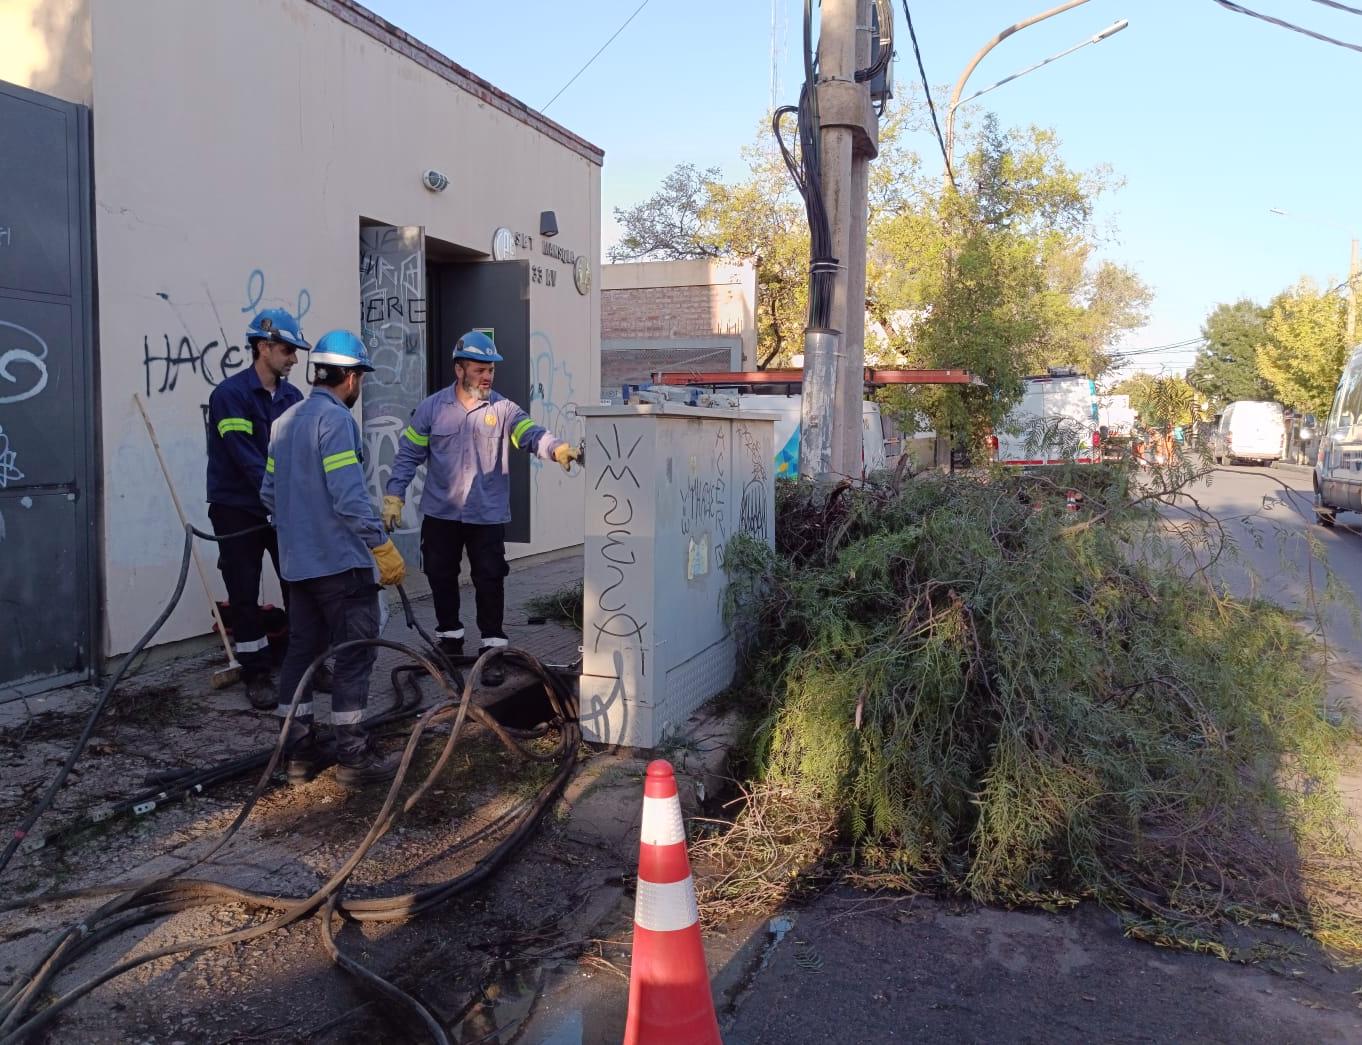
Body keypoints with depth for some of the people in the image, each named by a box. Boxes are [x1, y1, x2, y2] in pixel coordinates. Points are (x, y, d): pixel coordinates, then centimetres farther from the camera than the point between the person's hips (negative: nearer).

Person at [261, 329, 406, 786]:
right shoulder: (335, 419, -14)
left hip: (298, 562, 9)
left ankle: (299, 750, 20)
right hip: (341, 560, -9)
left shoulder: (285, 421, 14)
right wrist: (383, 547, -18)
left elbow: (269, 491, 18)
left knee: (301, 651, 13)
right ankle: (353, 754, 4)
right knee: (354, 655, -1)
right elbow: (349, 495, -22)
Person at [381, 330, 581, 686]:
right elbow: (409, 454, 4)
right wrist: (393, 496, -1)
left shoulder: (503, 409, -2)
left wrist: (559, 449, -39)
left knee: (490, 582, -1)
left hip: (488, 516, -1)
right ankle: (450, 641, 31)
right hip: (440, 514, 2)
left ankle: (492, 649, 10)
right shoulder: (433, 408, 1)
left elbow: (531, 434, -18)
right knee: (442, 578, 12)